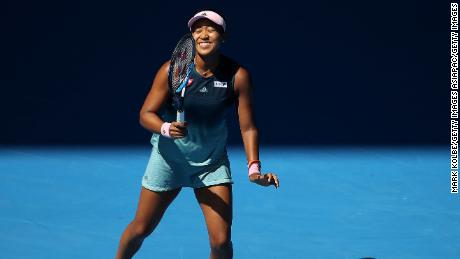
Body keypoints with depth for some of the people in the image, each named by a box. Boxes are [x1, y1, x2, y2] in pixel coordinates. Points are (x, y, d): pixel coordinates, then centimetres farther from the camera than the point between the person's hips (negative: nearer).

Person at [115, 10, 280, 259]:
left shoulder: (238, 76, -15)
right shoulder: (172, 70, -17)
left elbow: (248, 127, -10)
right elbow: (146, 114, -15)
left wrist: (254, 168, -23)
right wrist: (166, 128, -37)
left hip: (213, 163, 0)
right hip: (169, 157, 0)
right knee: (140, 229, 10)